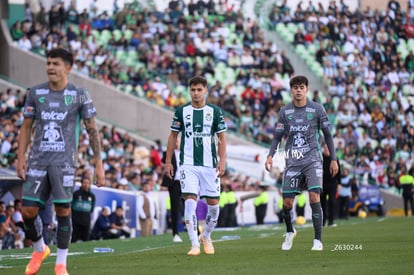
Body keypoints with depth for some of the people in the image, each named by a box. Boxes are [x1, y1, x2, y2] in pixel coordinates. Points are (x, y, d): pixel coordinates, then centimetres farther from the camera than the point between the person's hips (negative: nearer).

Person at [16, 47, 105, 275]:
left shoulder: (79, 95, 0)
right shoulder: (36, 93, 8)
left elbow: (92, 130, 3)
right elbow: (26, 127, 13)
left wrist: (98, 164, -1)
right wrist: (21, 157, 2)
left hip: (64, 162, -3)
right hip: (38, 160, 3)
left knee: (63, 211, -5)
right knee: (28, 211, -2)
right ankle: (39, 250, 25)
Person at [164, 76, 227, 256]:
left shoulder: (215, 111, 5)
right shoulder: (181, 111, 5)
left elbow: (221, 137, 7)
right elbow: (173, 136, 10)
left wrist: (222, 161, -4)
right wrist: (168, 161, 5)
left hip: (209, 165, 1)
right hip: (188, 165, -1)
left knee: (213, 204, 2)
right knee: (190, 201, -13)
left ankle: (206, 236, 28)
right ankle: (194, 244, -10)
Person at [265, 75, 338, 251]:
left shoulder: (317, 109, 1)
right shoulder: (284, 112, 5)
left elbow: (327, 134, 6)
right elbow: (278, 136, 8)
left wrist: (333, 159, 3)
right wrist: (270, 155, -8)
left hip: (312, 160, -2)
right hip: (292, 162, 2)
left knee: (314, 197, -18)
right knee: (287, 203, 2)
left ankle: (318, 240, -14)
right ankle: (289, 232, 31)